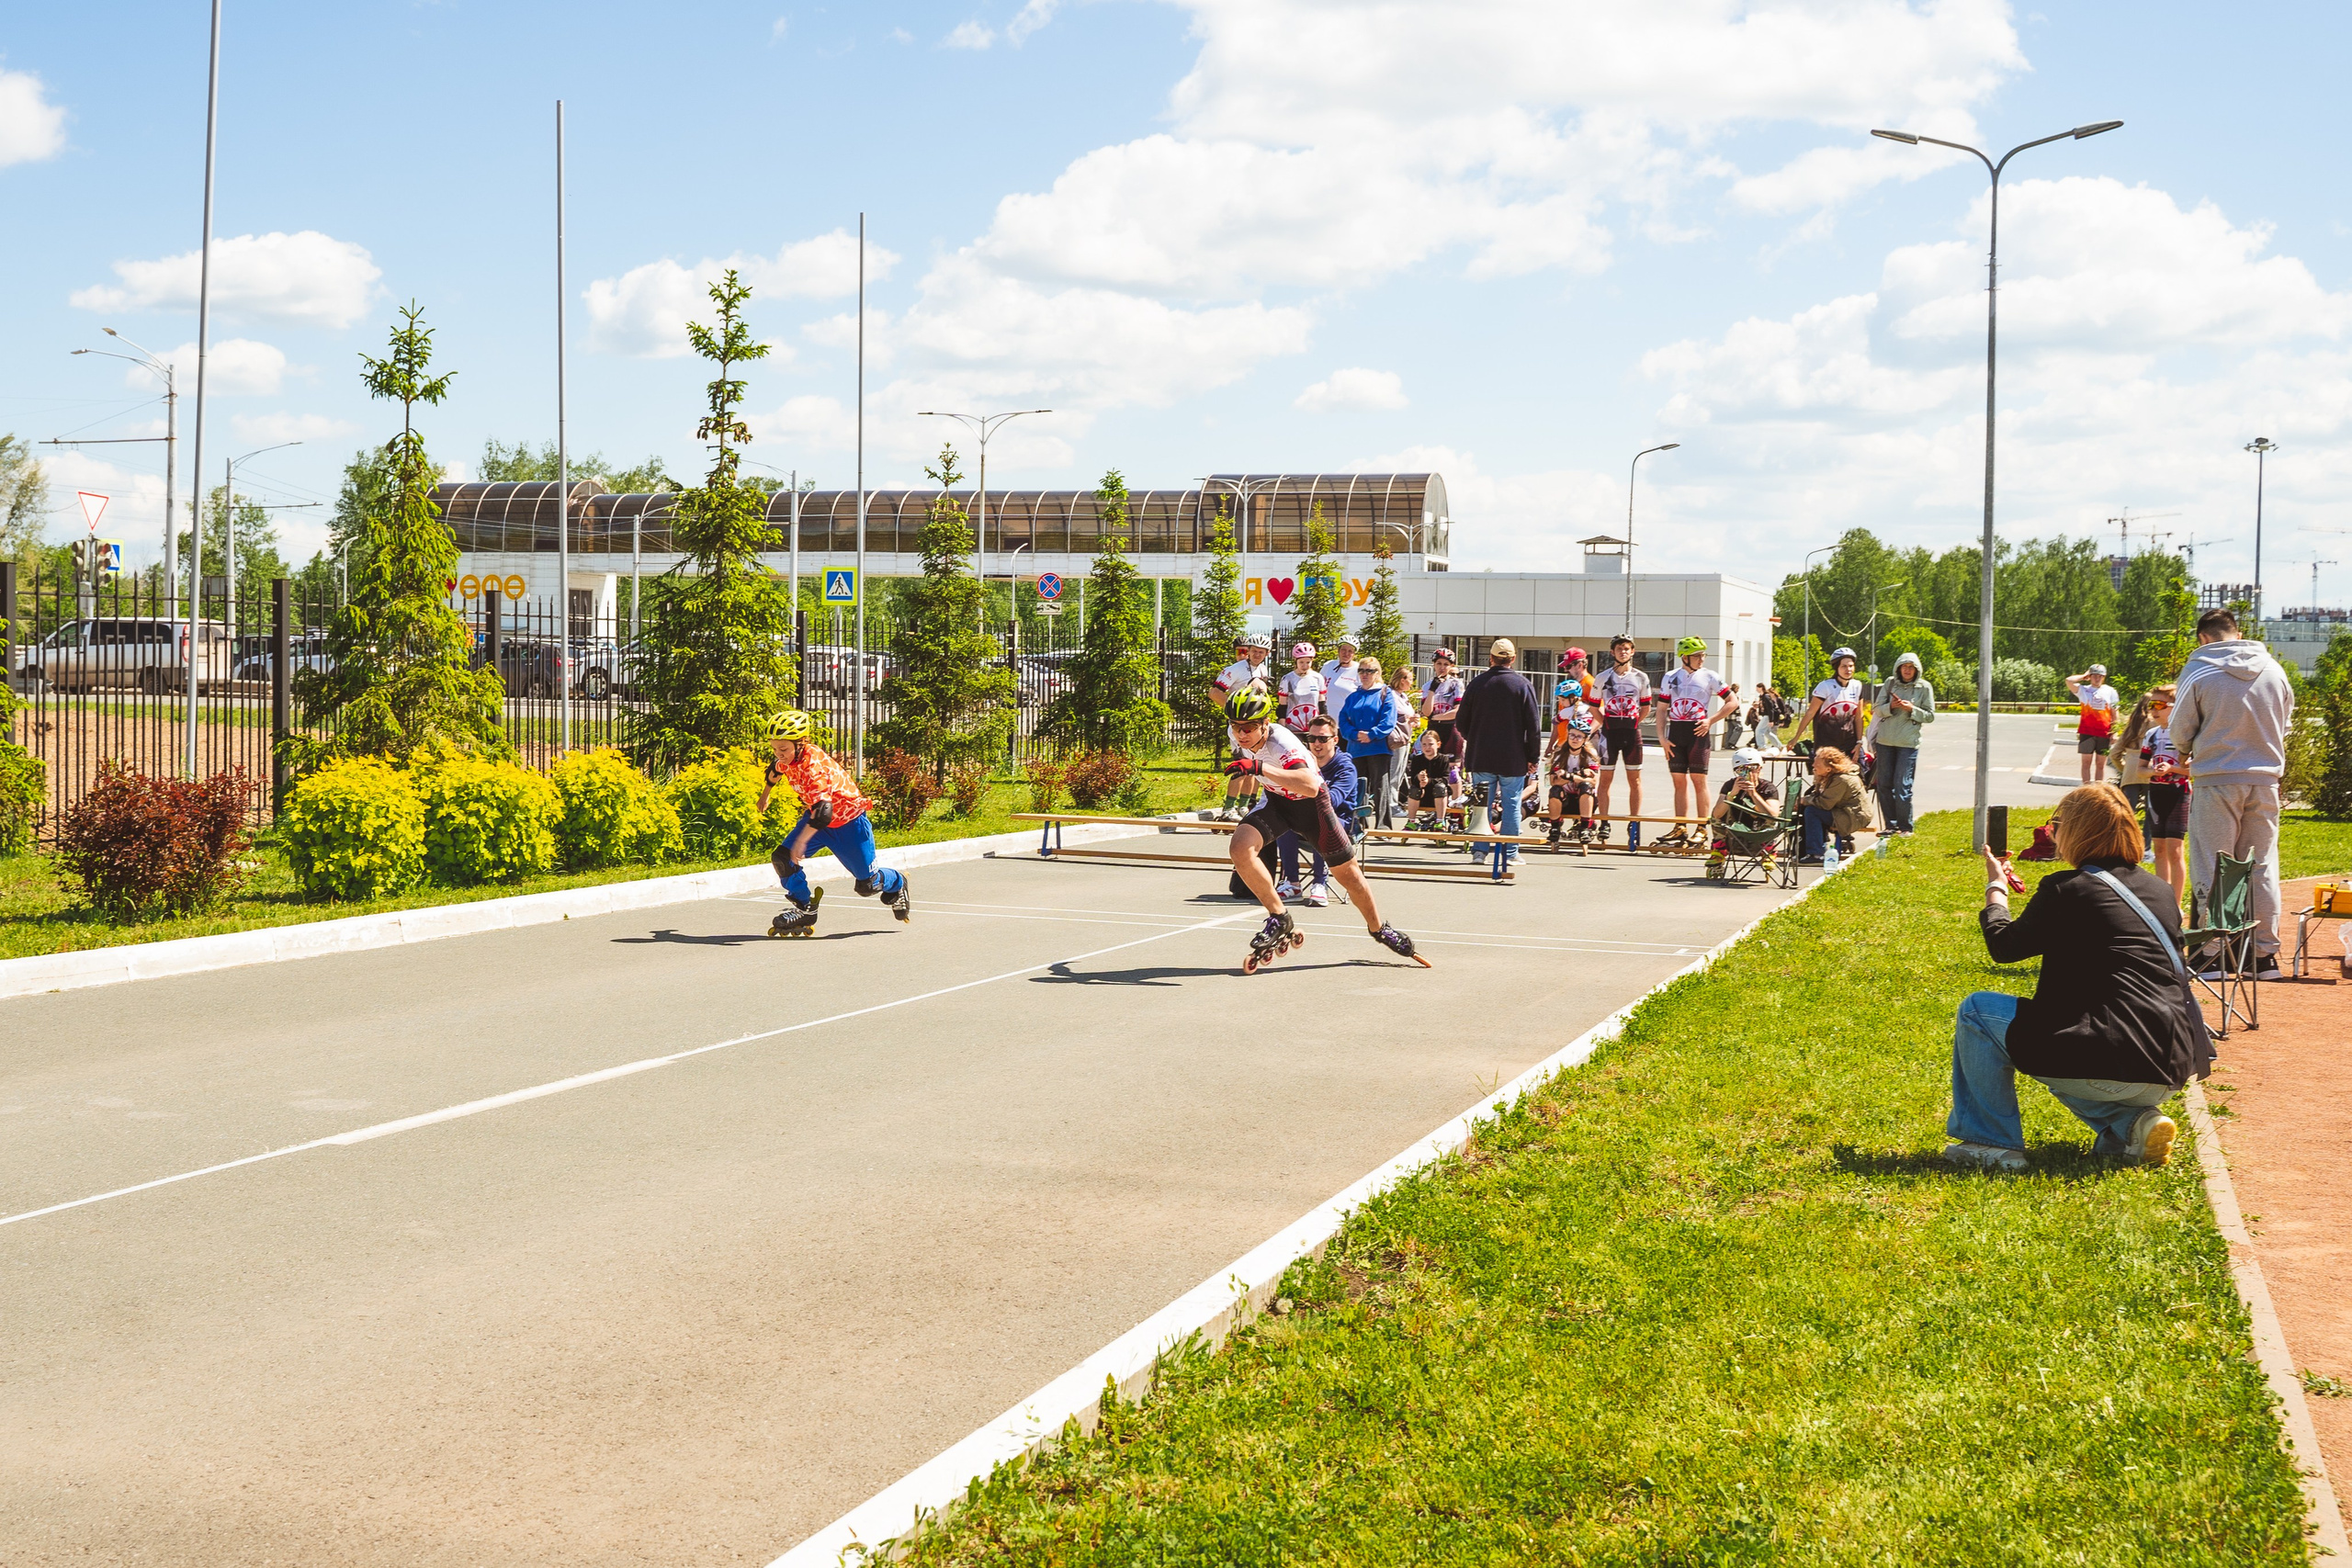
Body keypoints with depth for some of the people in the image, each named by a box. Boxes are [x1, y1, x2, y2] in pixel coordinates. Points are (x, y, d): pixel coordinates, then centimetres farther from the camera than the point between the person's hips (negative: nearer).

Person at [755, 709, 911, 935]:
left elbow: (823, 811, -46)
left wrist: (801, 841, -49)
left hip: (849, 821, -7)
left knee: (867, 885, 0)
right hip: (816, 815, 7)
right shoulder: (785, 759, -12)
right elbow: (775, 768, 16)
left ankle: (897, 884, 36)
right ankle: (805, 910, 5)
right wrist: (765, 795, 31)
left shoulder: (813, 766, -37)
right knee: (782, 859, -13)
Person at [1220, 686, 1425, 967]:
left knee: (1346, 871, 6)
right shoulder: (1234, 733, -18)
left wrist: (1260, 768, -62)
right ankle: (1280, 920, -10)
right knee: (1240, 847, -24)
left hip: (1311, 803, -5)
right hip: (1275, 800, 5)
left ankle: (1379, 928, 34)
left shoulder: (1281, 743, -37)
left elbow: (1310, 786, -56)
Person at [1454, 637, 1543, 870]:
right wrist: (1533, 757, 2)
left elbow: (1463, 721, 8)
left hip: (1481, 757, 2)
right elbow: (1533, 725, -5)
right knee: (1511, 804, 4)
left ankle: (1479, 850, 6)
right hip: (1513, 758, -2)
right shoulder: (1522, 685, -6)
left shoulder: (1477, 683, 0)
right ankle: (1510, 852, 5)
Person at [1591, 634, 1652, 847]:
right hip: (1610, 731, -1)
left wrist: (1633, 724, 2)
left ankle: (1634, 824, 6)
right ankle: (1604, 824, 3)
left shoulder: (1641, 677, 5)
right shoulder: (1603, 677, 3)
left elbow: (1646, 707, 12)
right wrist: (1606, 723, 2)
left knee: (1634, 779, 2)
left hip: (1632, 731, 1)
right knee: (1605, 778, 0)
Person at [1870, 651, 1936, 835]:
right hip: (1885, 741, 3)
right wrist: (1890, 707, -14)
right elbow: (1878, 709, 6)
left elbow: (1930, 716, 2)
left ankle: (1905, 827, 2)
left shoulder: (1924, 687, 1)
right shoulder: (1890, 684, 7)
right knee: (1883, 784, 5)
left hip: (1908, 743, -3)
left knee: (1902, 786, -8)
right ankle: (1891, 825, 15)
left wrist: (1912, 709, -14)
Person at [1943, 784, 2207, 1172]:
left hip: (2116, 1063, -8)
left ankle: (1991, 1142, 9)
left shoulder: (2066, 891, -8)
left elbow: (2004, 947, 6)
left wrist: (1995, 889, 23)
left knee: (1977, 1012, 6)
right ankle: (2130, 1126, 13)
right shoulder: (2160, 891, 13)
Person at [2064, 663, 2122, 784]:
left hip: (2104, 732, 1)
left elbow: (2114, 714, 9)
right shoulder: (2084, 690, 6)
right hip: (2087, 732, -1)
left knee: (2101, 763, 5)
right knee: (2087, 762, -1)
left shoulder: (2110, 691, 9)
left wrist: (2114, 732, 1)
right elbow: (2069, 681, -11)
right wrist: (2084, 677, 4)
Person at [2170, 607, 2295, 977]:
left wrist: (2191, 753, 18)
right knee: (2262, 867, 11)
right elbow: (2285, 725, 14)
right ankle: (2265, 954, 13)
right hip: (2266, 780, 4)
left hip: (2217, 781, -4)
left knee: (2212, 870, 2)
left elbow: (2179, 732, -3)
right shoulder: (2273, 669, 5)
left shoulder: (2198, 671, -9)